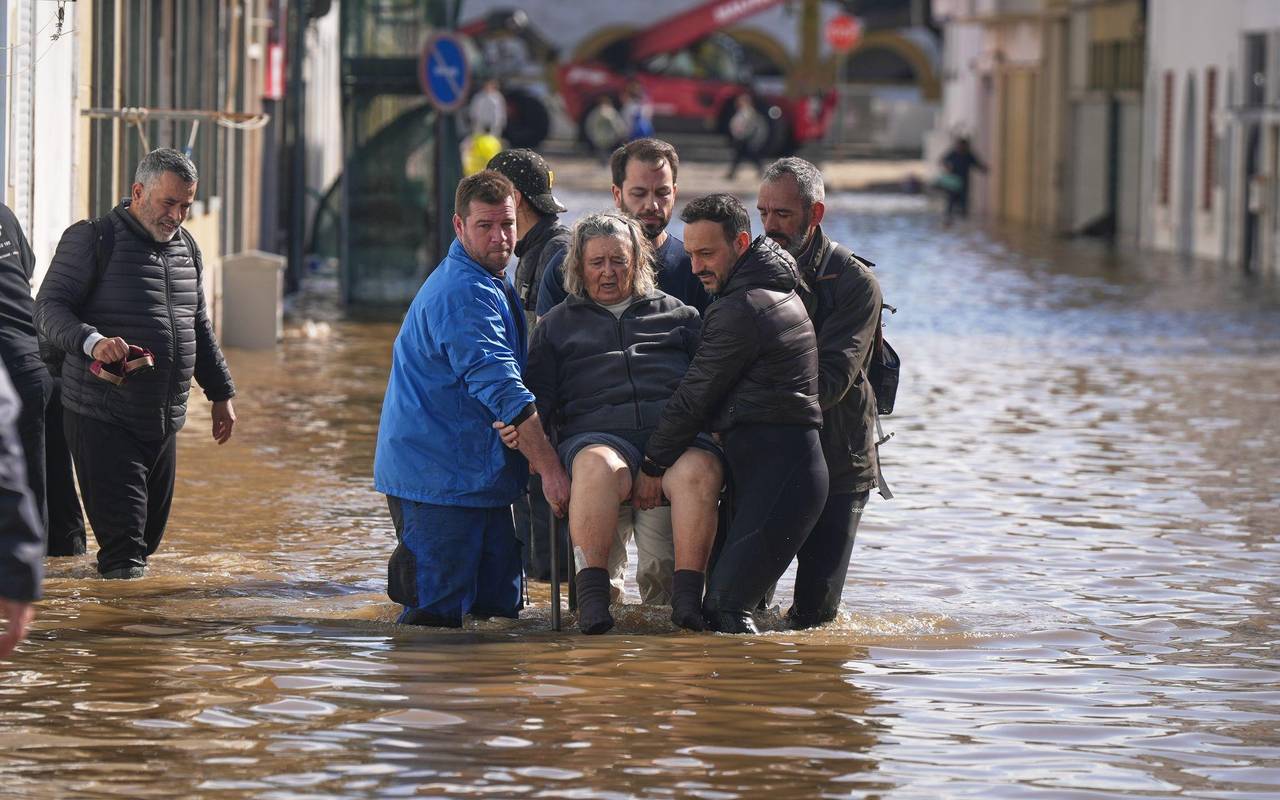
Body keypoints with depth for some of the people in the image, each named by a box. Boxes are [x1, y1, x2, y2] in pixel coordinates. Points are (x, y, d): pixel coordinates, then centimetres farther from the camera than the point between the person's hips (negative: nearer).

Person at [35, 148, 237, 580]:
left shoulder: (186, 247, 15)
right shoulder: (91, 239, -7)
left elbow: (199, 327, 25)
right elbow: (49, 307, -14)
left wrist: (221, 394, 23)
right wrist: (92, 341, -32)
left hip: (165, 420, 7)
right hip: (102, 418, -7)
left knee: (151, 527, 10)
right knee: (120, 530, -11)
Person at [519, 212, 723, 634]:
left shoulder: (678, 314, 28)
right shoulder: (559, 323, 28)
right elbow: (539, 392, 20)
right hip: (599, 433, -1)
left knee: (699, 471, -37)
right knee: (599, 467, -40)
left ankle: (687, 594, -39)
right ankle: (592, 593, -41)